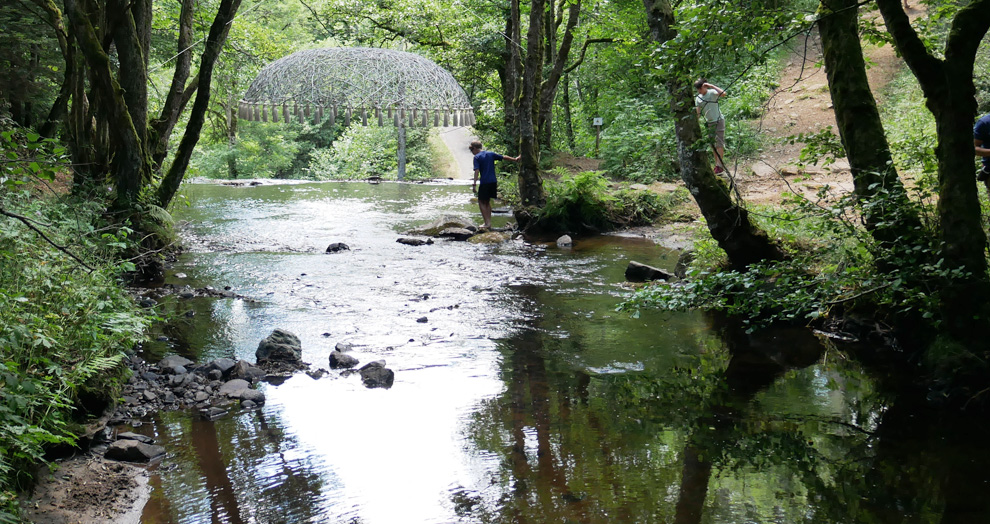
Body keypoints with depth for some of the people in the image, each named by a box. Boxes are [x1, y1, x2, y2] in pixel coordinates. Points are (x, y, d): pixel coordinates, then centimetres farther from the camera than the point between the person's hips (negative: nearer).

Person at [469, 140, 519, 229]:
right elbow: (504, 157, 17)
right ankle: (489, 222, 16)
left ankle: (487, 223, -5)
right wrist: (515, 159, 31)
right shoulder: (491, 154, 10)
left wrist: (474, 184, -19)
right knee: (487, 202, 17)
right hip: (493, 182, 6)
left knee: (481, 202, 3)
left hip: (484, 183, -6)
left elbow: (477, 171, -16)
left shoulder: (477, 157, -7)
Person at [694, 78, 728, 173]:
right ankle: (717, 164, 19)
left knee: (719, 143, -9)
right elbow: (697, 112, 7)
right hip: (709, 123, 6)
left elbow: (723, 93, -31)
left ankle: (720, 165, -11)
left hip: (718, 120, -6)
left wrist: (711, 86, -29)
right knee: (713, 144, 11)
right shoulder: (698, 98, 4)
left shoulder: (712, 93, -12)